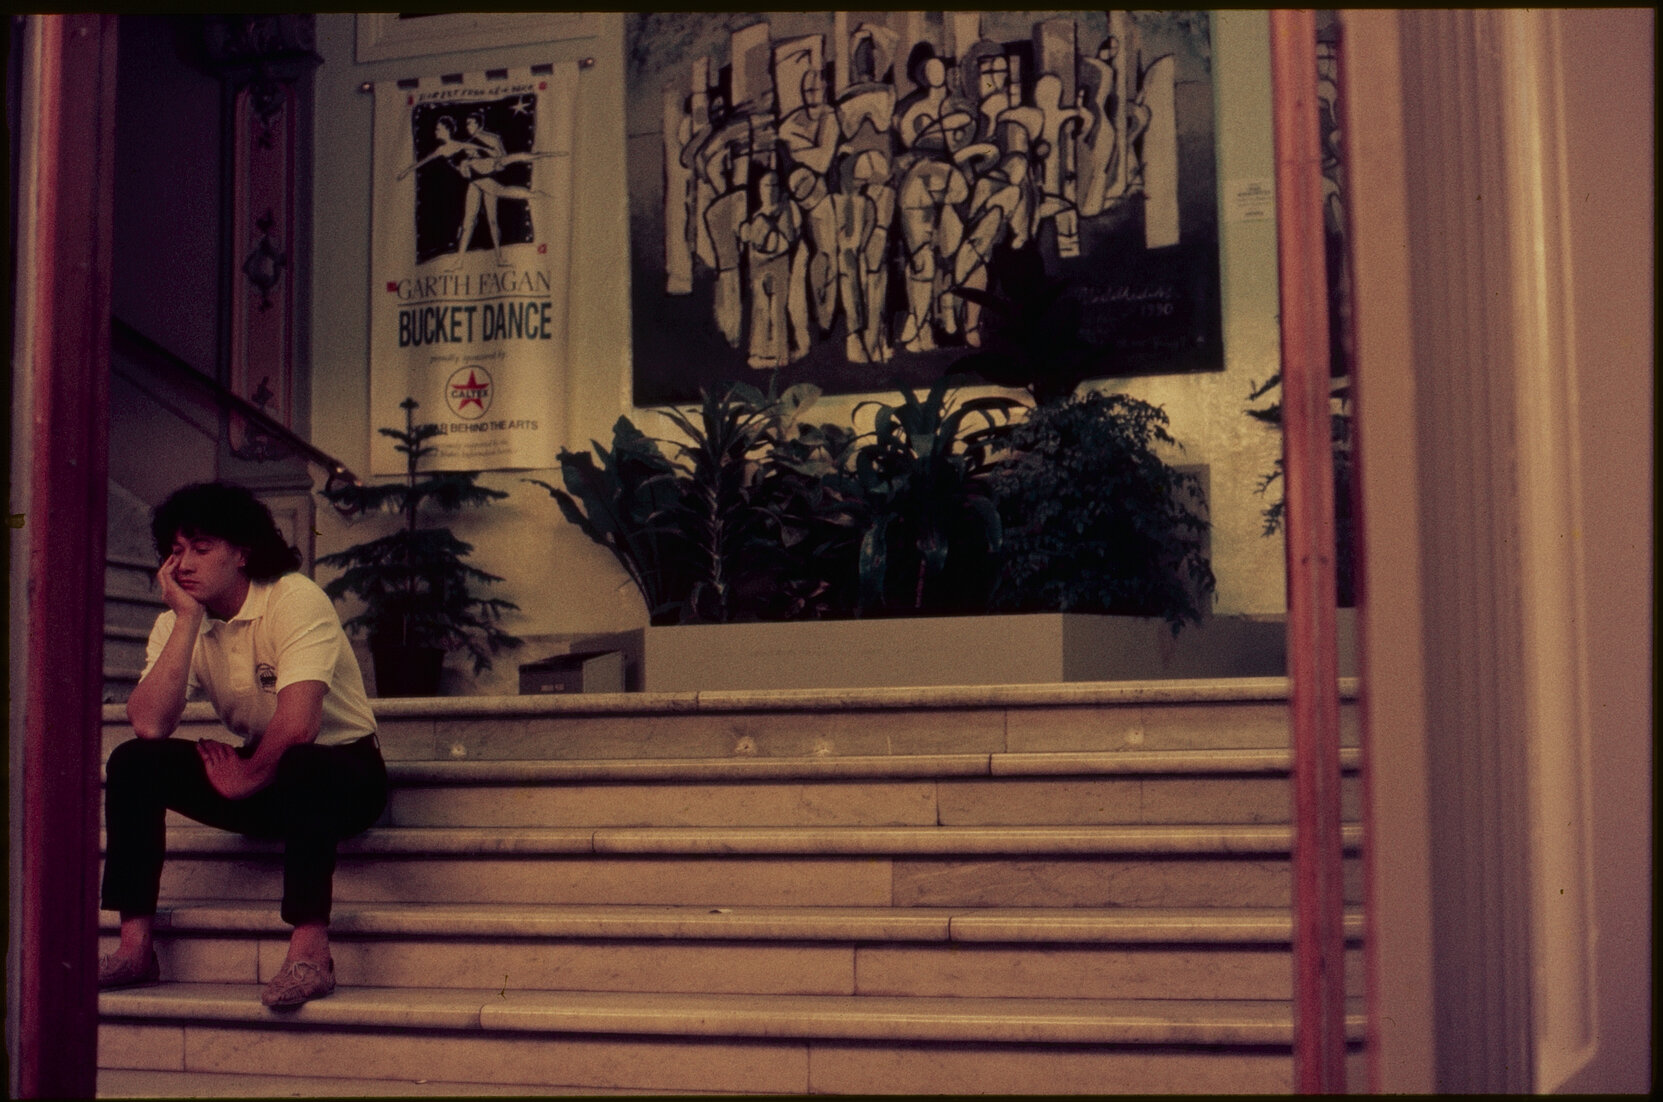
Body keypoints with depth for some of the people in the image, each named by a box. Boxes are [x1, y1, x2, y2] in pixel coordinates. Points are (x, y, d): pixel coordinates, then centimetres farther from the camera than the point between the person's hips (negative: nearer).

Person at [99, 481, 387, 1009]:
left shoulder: (296, 600, -19)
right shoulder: (175, 624, -2)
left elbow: (297, 724, -31)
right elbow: (149, 726, -19)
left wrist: (245, 778, -14)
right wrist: (188, 619, -21)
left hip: (344, 772, -6)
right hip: (260, 777, 6)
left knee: (299, 768, -40)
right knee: (133, 762, -14)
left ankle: (310, 950, -36)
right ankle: (135, 949, -15)